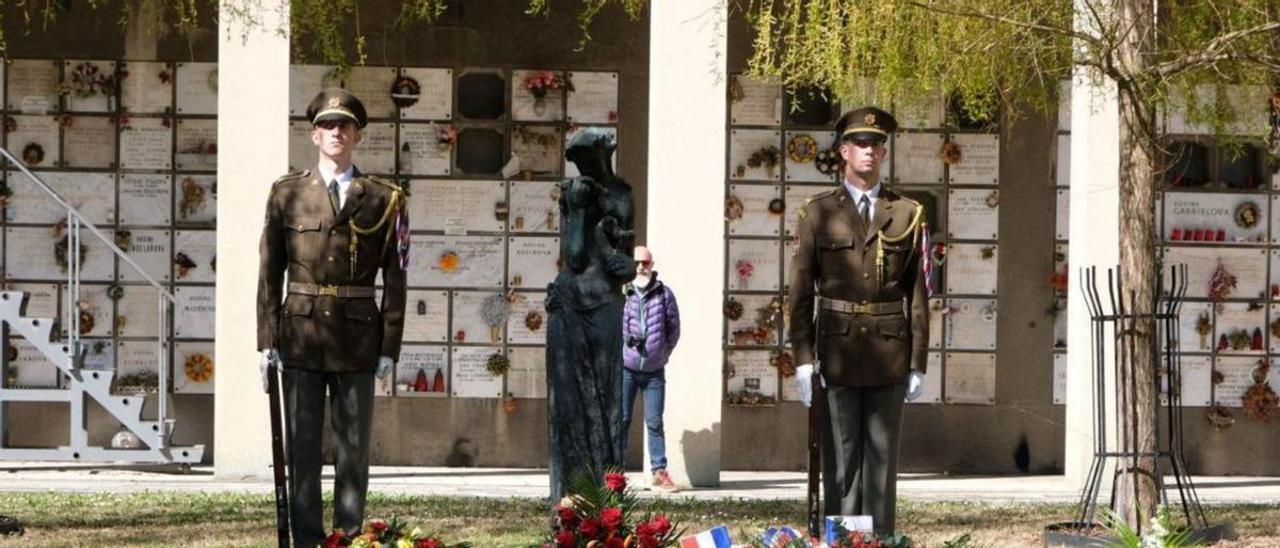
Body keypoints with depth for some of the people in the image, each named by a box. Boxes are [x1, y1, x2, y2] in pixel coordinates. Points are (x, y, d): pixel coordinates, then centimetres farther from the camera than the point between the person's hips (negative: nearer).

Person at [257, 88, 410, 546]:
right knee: (302, 449, 2)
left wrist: (389, 347, -2)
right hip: (301, 336, 0)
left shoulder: (383, 199, 5)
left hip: (358, 338, 0)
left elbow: (395, 279, 4)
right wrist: (267, 341, -1)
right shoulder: (287, 194, 6)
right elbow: (270, 272, 5)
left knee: (353, 451, 3)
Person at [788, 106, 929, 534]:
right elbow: (800, 291, 3)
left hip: (889, 352, 1)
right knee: (840, 460, 1)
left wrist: (918, 363, 2)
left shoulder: (907, 215, 8)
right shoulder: (818, 214, 5)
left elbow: (917, 294, 7)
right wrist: (803, 358, -5)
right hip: (838, 351, -1)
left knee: (882, 458, 4)